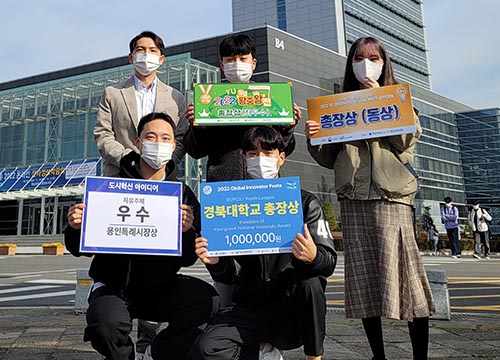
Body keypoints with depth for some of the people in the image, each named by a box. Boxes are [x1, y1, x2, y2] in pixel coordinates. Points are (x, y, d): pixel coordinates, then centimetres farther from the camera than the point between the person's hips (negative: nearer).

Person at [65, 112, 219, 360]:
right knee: (108, 323, -32)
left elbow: (188, 260, -3)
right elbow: (80, 249, 3)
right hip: (113, 285, -1)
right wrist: (76, 228, -19)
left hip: (160, 287, 2)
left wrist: (187, 231, -23)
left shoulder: (183, 194, 2)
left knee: (207, 298, -25)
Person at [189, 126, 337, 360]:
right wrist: (216, 263, -19)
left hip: (293, 311, -1)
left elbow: (329, 261, -8)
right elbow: (232, 274, 4)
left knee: (309, 282, -33)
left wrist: (313, 257, -31)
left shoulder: (304, 202, 0)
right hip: (250, 307, 2)